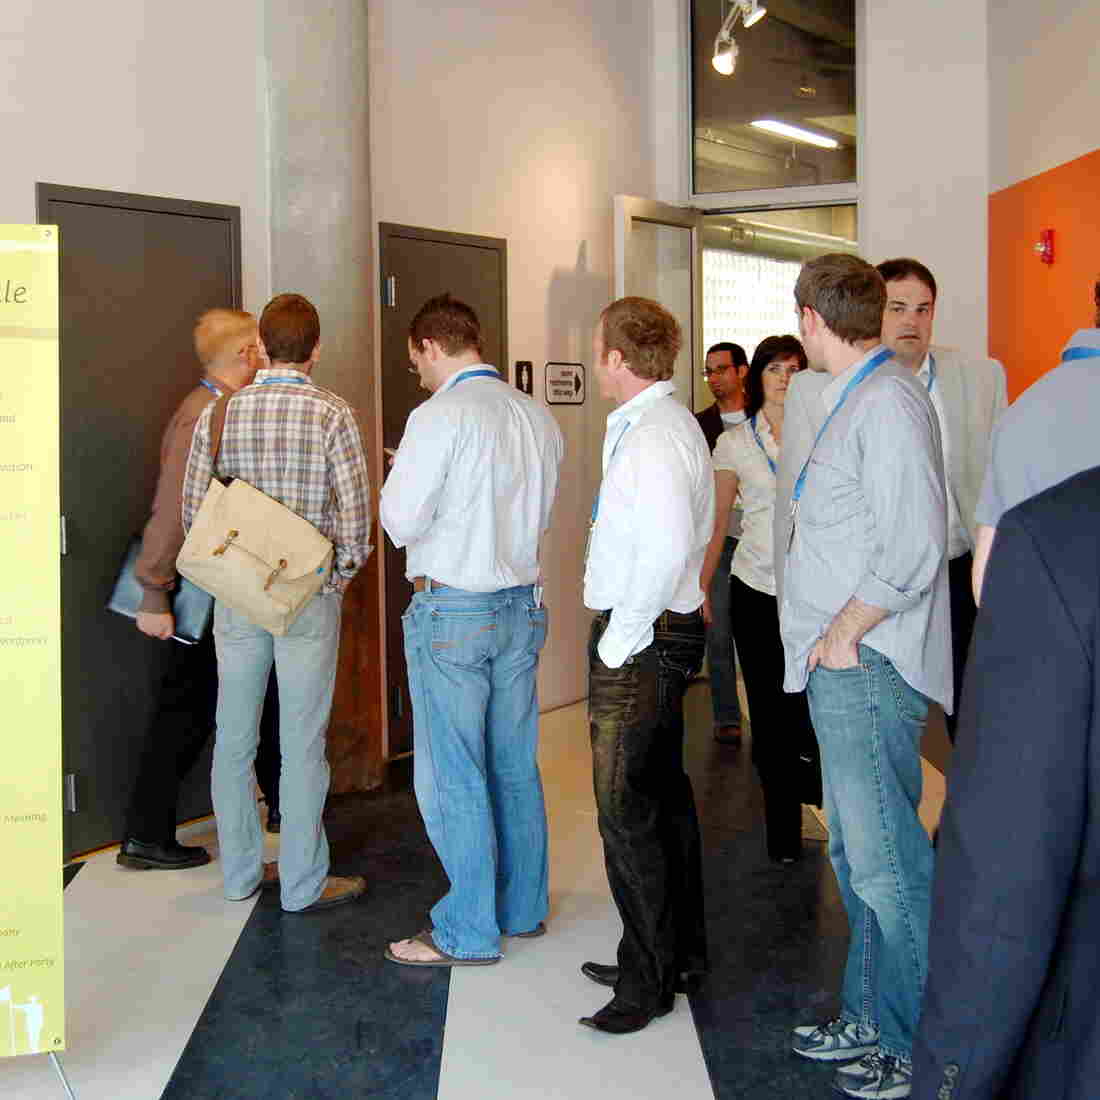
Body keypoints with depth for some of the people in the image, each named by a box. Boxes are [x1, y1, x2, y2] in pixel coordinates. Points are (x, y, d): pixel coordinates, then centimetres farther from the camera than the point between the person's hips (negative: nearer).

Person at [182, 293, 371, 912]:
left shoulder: (220, 413, 1)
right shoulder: (332, 414, -9)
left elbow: (194, 511, 2)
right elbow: (356, 510, -11)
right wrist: (344, 571, 6)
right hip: (309, 599, -3)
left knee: (234, 739, 13)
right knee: (303, 744, 4)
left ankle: (242, 871, 24)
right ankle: (303, 883, 12)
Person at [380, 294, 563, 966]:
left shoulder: (441, 416, -15)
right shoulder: (538, 418, 7)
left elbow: (401, 519, -15)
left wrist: (396, 487, 5)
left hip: (451, 608, -7)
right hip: (523, 603, 7)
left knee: (453, 777, 3)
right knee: (515, 766, 16)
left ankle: (469, 932, 11)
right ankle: (524, 907, 29)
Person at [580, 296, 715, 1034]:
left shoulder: (651, 438, -19)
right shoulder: (675, 425, 14)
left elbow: (667, 552, -30)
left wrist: (618, 642, -20)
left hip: (642, 643, -11)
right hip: (665, 633, 11)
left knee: (628, 815, -2)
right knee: (664, 796, 18)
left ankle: (650, 981, 10)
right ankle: (679, 953, 32)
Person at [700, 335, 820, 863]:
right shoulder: (734, 442, 6)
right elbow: (715, 523, 9)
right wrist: (699, 589, 5)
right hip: (756, 590, 1)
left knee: (813, 706, -7)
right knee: (768, 712, 6)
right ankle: (782, 832, 19)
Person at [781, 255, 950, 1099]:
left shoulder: (887, 403, -15)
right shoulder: (857, 401, 16)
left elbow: (912, 549, -22)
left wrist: (844, 635, -15)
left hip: (868, 669, -10)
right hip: (843, 667, 10)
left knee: (887, 864, -3)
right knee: (857, 856, 18)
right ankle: (869, 1020, 31)